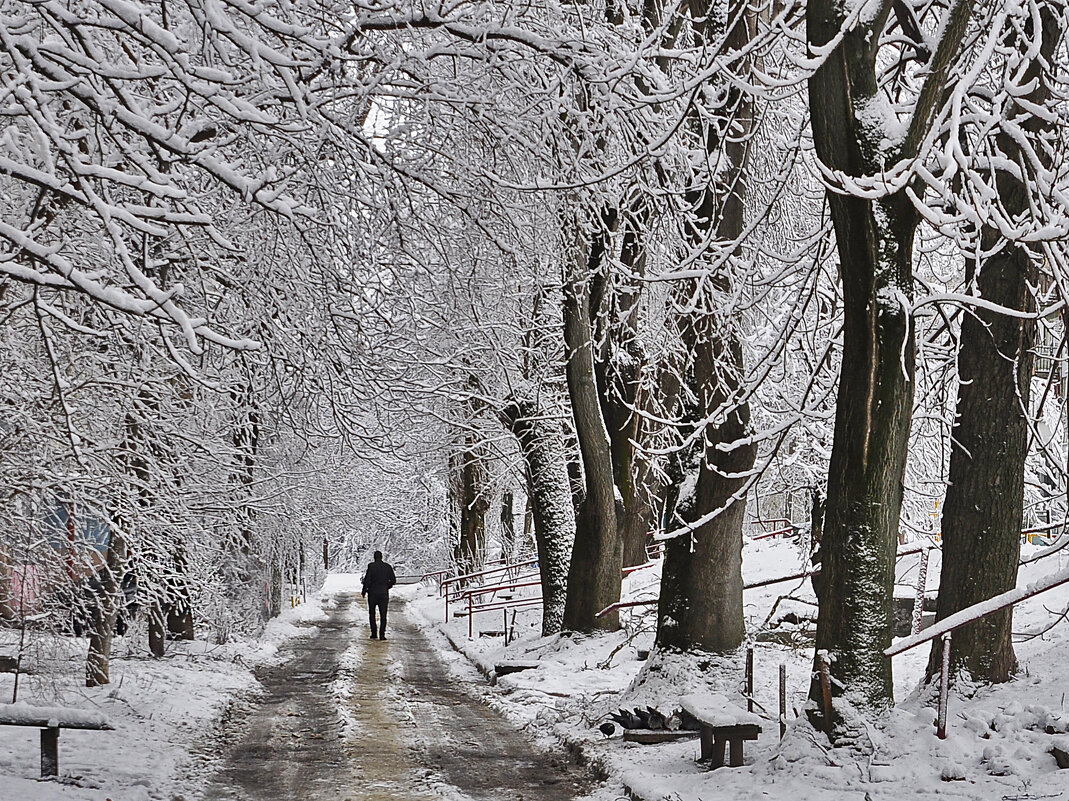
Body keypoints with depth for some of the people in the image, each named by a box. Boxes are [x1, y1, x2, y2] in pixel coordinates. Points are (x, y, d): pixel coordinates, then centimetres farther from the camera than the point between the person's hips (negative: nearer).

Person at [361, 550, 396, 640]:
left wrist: (364, 591, 1)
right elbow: (393, 580, 3)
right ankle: (382, 634, -6)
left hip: (373, 593, -2)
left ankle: (374, 634, 7)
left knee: (372, 614, 11)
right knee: (383, 615, 3)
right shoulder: (387, 566, 1)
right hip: (384, 593, 2)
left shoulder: (371, 566, -8)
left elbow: (367, 580, -11)